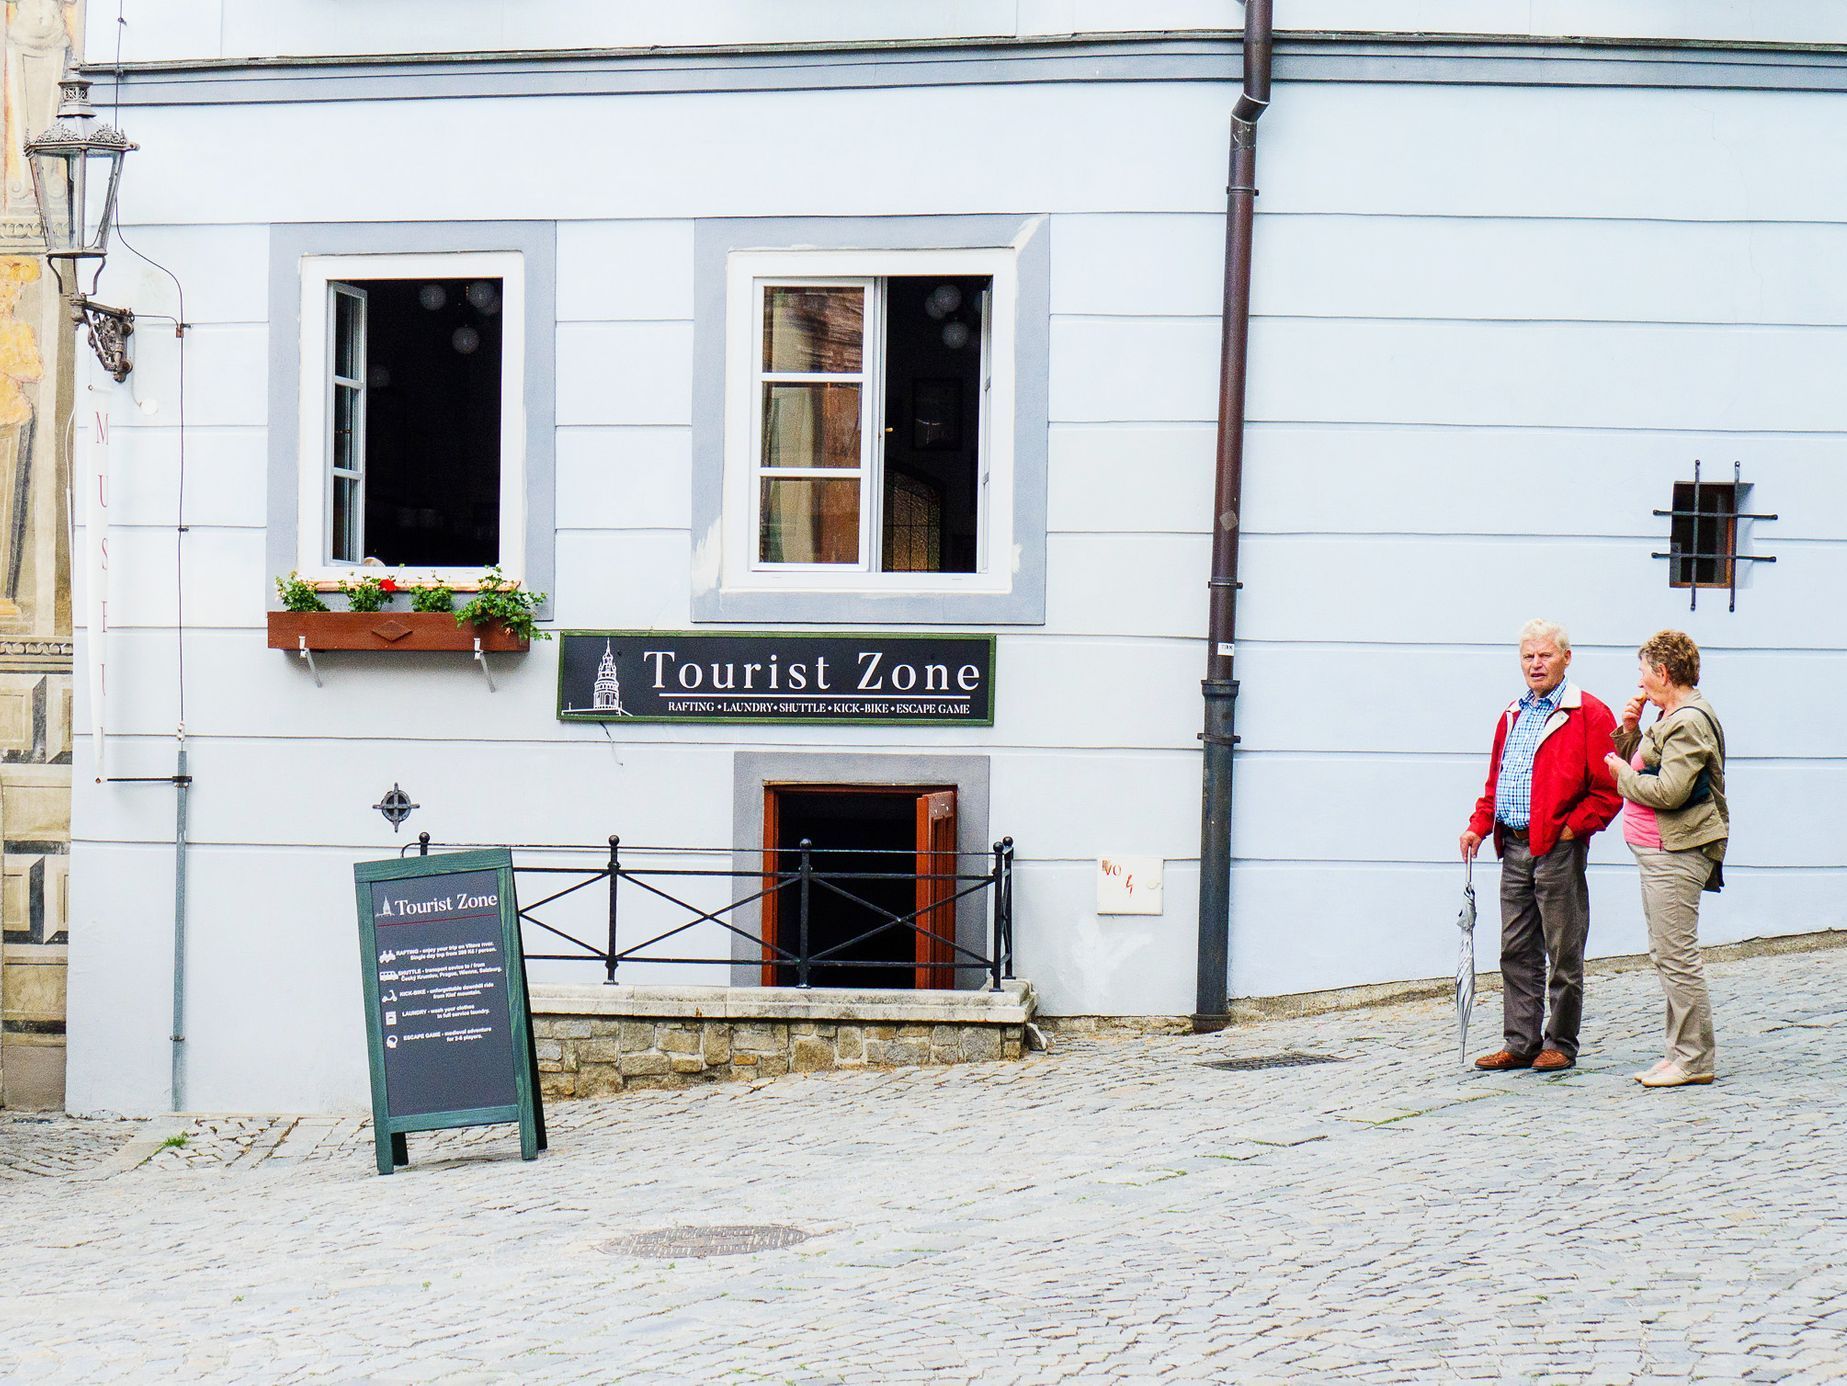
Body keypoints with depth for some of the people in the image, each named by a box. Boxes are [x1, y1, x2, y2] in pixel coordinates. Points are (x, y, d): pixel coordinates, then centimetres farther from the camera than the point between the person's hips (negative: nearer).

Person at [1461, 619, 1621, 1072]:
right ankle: (1520, 1044, 15)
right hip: (1515, 849, 7)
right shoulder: (1512, 716, 18)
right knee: (1516, 951, 9)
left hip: (1559, 850, -7)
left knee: (1563, 954, 1)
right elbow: (1495, 780, 24)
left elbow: (1610, 788, -9)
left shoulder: (1589, 715, -5)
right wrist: (1479, 825, 11)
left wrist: (1573, 827, -14)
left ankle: (1560, 1044, 9)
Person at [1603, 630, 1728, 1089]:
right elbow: (1643, 768, 20)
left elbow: (1668, 792, -24)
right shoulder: (1672, 717, 17)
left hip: (1674, 856, -11)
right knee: (1665, 956, 13)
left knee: (1677, 956, -8)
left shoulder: (1689, 723, -16)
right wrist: (1629, 730, 8)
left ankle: (1694, 1059, -3)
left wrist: (1624, 774, -10)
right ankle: (1680, 1053, 19)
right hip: (1658, 854, 11)